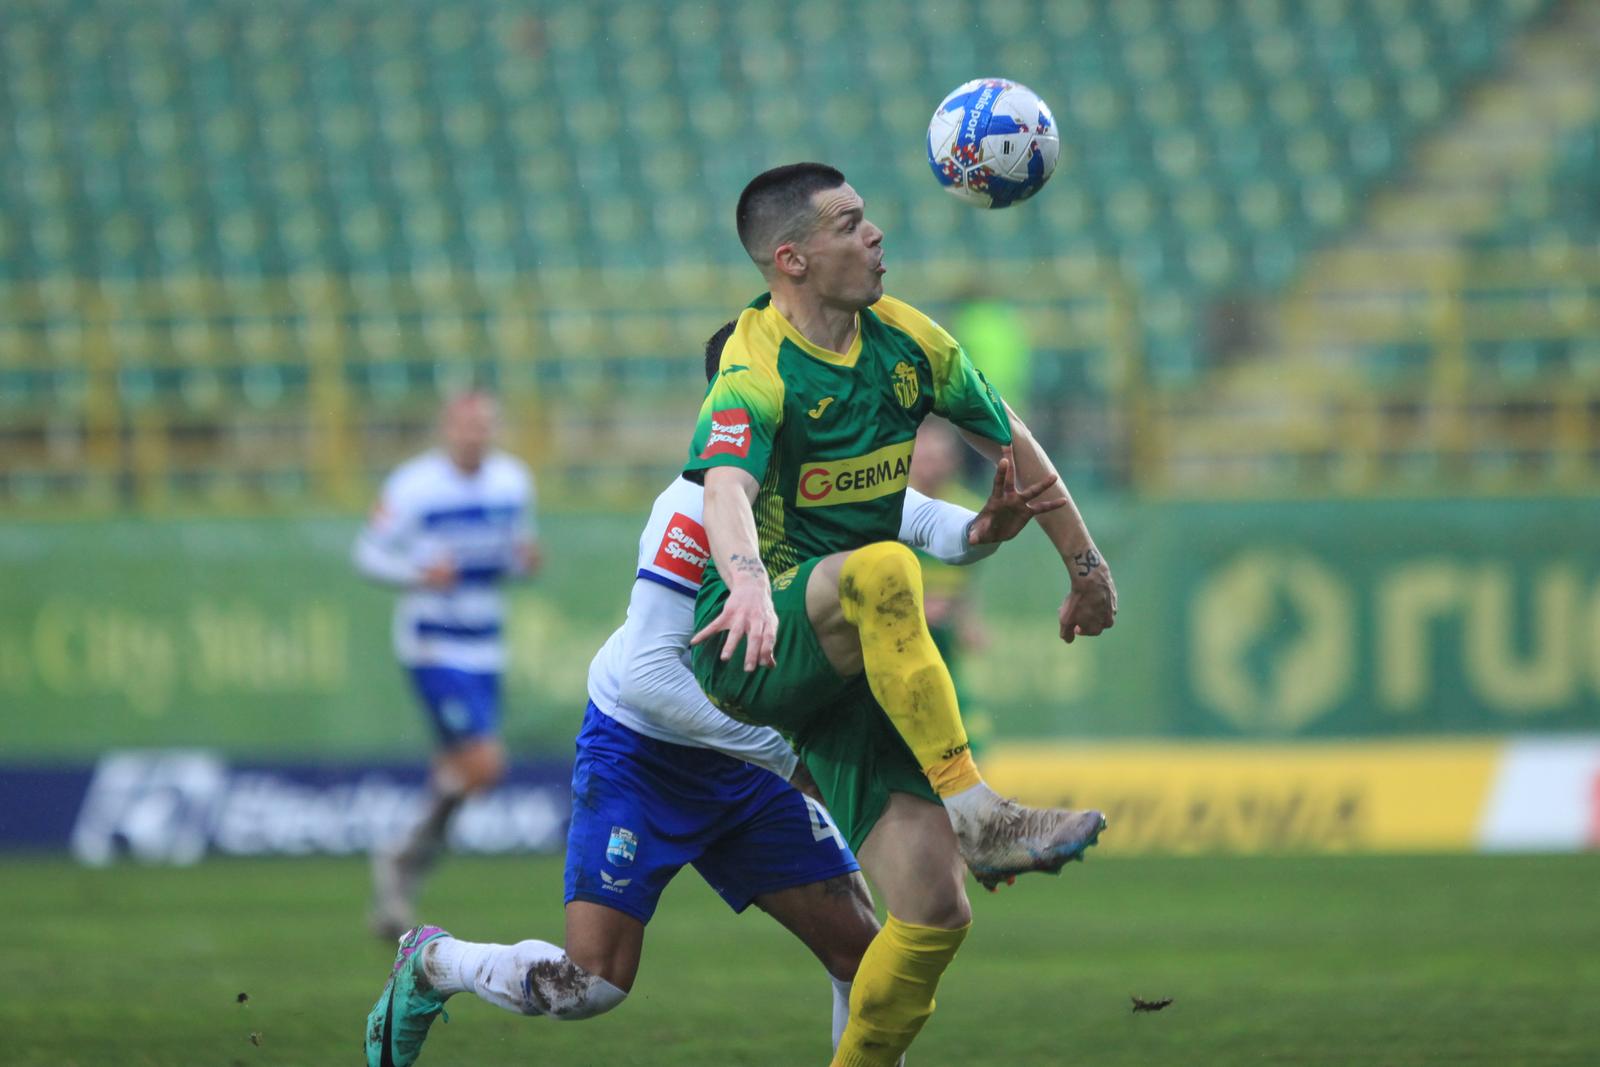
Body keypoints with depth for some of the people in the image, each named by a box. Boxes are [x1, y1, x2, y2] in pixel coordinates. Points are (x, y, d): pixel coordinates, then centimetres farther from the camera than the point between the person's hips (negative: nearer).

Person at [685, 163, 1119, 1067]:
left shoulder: (905, 340, 6)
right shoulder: (757, 373, -14)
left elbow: (1011, 443, 21)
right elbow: (728, 491, -35)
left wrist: (1086, 564, 25)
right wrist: (749, 581, -55)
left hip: (856, 664, 6)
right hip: (761, 652, -6)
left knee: (936, 914, -8)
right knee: (882, 570, -39)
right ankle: (979, 815, -38)